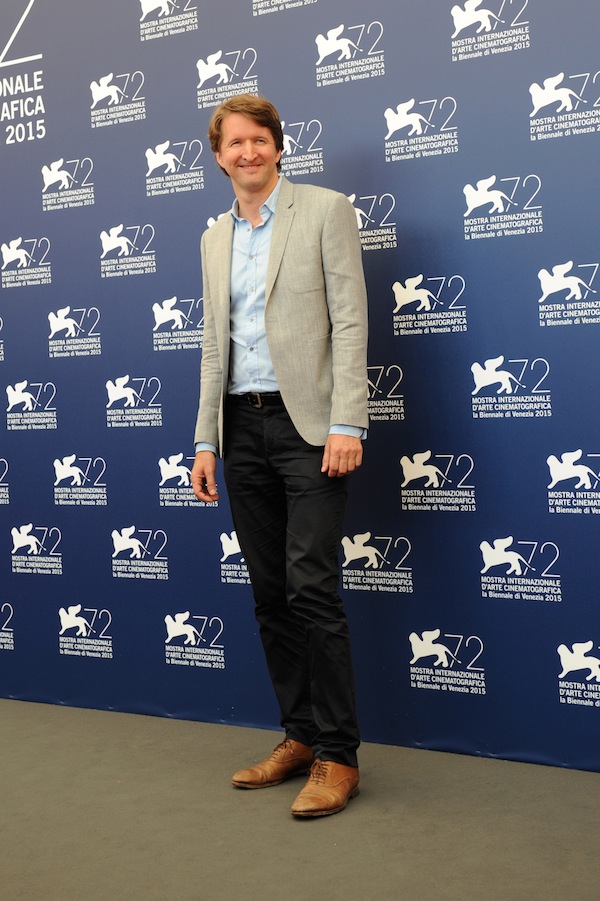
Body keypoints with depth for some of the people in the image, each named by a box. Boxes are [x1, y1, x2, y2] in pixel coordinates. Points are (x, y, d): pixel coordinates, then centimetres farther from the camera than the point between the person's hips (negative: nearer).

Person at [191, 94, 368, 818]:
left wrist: (346, 424, -16)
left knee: (311, 588, -9)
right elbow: (214, 345, 18)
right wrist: (205, 441, 11)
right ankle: (299, 736, 20)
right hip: (242, 427, 6)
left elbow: (349, 322, -6)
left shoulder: (325, 210, 2)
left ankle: (337, 755, 1)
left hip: (306, 423, -6)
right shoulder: (215, 238, 18)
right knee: (270, 594, 8)